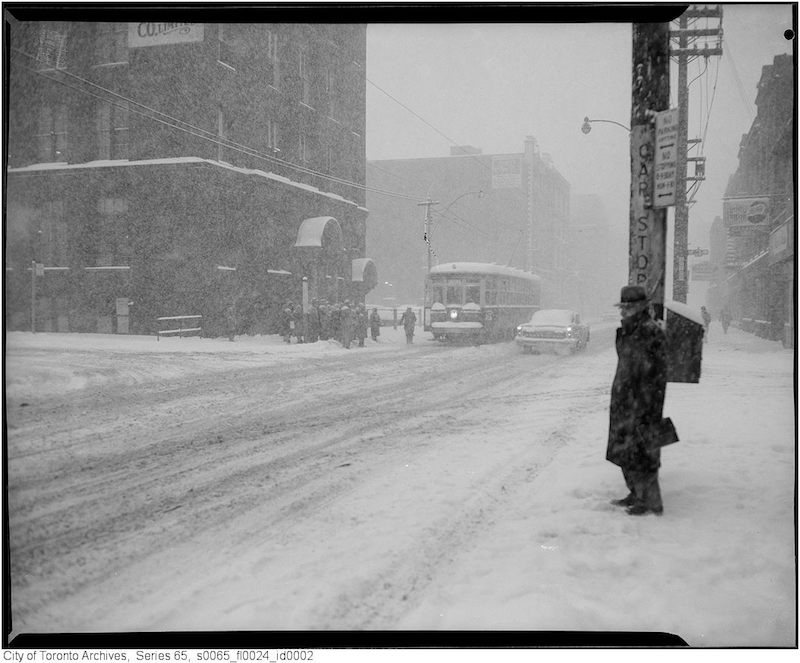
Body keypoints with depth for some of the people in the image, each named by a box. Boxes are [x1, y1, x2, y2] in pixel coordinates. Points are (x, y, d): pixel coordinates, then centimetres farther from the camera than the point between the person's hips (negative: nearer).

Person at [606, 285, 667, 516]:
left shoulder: (652, 332, -15)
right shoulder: (626, 332, 13)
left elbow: (658, 374, -17)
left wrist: (651, 408, -20)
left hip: (641, 402, -9)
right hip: (623, 401, 9)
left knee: (642, 452, -4)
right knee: (624, 451, 15)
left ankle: (651, 502, 5)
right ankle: (636, 494, 26)